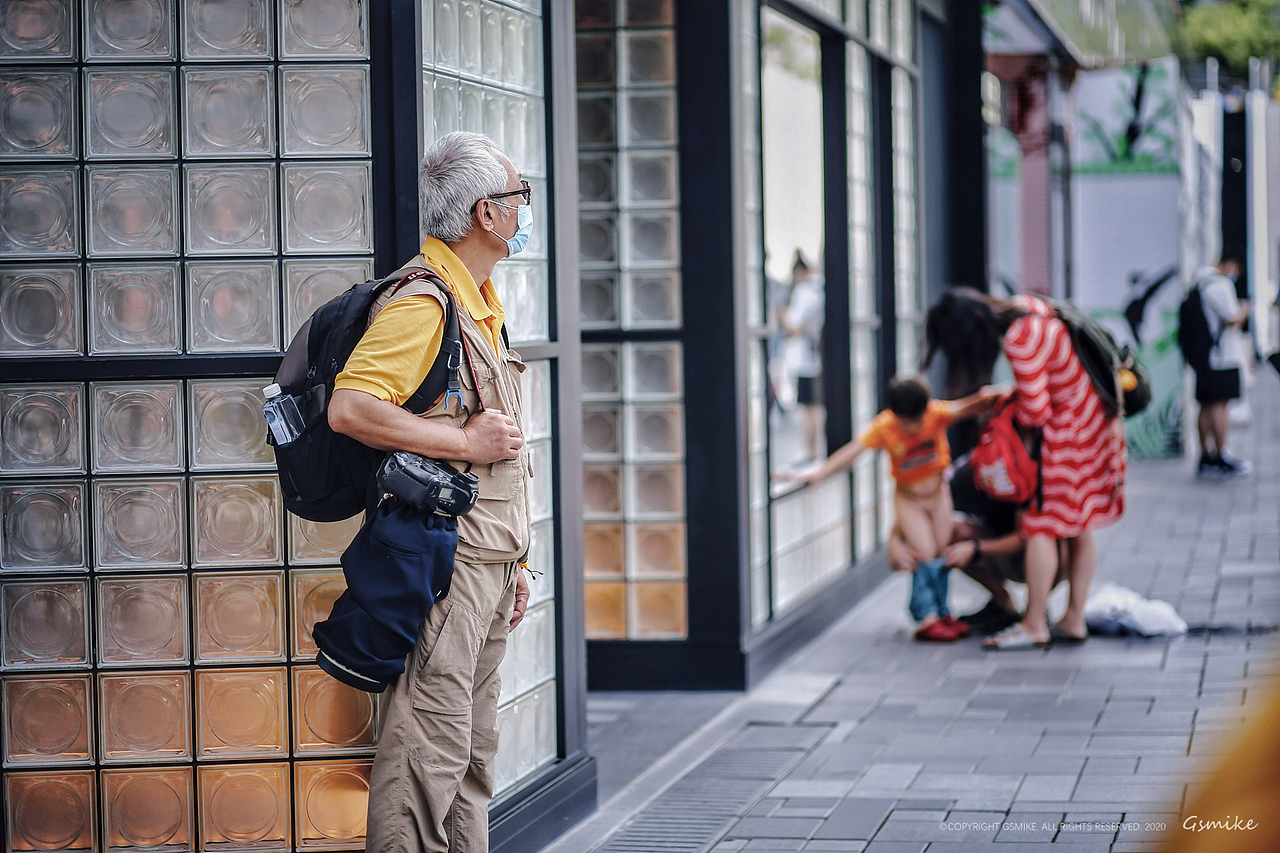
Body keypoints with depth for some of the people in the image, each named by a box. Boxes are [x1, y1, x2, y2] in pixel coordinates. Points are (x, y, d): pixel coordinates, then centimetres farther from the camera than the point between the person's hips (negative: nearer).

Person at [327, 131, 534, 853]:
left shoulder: (481, 304, 19)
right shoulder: (422, 302, -13)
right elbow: (350, 408, -26)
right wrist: (465, 441, -18)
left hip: (486, 562, 10)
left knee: (475, 747, 12)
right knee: (430, 742, -11)